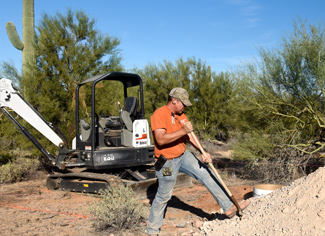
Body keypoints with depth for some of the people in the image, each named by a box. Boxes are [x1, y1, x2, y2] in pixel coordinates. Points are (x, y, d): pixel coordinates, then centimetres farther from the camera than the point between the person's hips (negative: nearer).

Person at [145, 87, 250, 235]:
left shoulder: (181, 115, 6)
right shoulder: (159, 114, -19)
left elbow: (189, 135, 1)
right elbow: (160, 139, -30)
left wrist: (203, 152, -13)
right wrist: (183, 131, -31)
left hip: (183, 156, 8)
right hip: (167, 162, -8)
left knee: (207, 175, 3)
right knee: (163, 197, 2)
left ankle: (229, 207, 14)